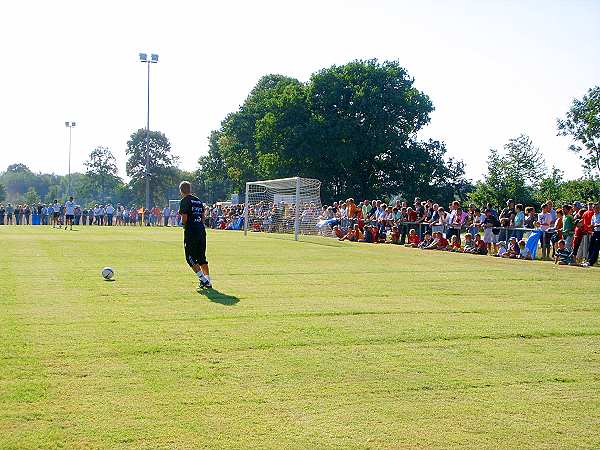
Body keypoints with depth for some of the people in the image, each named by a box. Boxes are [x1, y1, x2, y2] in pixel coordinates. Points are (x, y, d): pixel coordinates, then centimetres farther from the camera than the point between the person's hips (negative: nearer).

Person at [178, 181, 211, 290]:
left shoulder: (184, 201, -8)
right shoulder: (199, 201, 15)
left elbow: (184, 218, -15)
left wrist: (183, 223, 5)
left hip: (191, 232, -7)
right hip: (201, 230, 7)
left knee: (190, 257, 1)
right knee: (201, 257, 13)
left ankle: (203, 279, -9)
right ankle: (208, 282, 11)